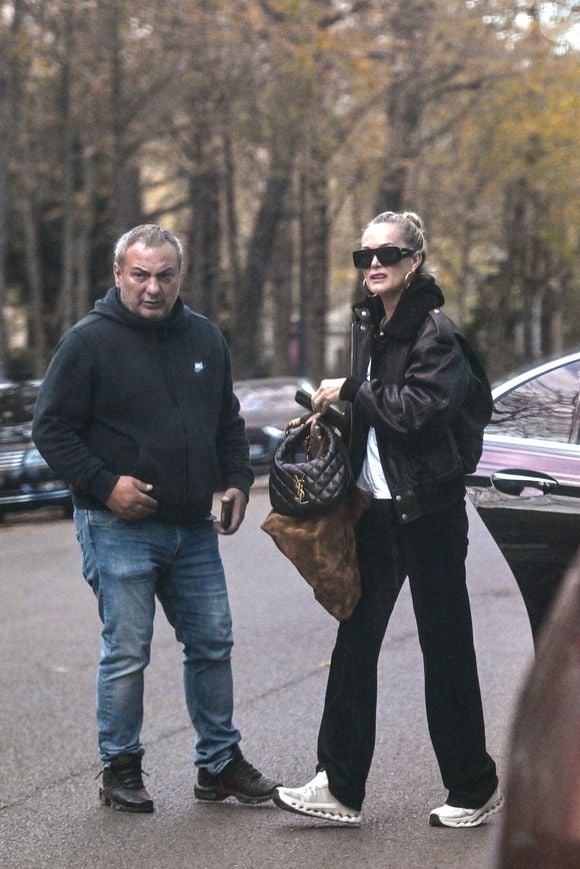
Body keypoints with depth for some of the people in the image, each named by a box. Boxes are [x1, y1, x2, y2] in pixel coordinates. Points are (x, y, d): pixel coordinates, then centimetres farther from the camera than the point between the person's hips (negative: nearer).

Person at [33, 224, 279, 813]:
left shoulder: (204, 338, 10)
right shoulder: (89, 340, -7)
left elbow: (228, 421, 21)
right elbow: (51, 428, -7)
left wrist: (236, 482, 7)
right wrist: (103, 485, -16)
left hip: (193, 527, 6)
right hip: (119, 526, -6)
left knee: (212, 643, 10)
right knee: (126, 653, -3)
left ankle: (220, 763, 22)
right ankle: (120, 769, 11)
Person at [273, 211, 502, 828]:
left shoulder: (436, 330, -13)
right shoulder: (367, 321, 12)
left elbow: (415, 408, -24)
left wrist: (349, 390, -13)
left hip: (428, 510, -8)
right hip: (376, 505, 8)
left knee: (445, 647, 1)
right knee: (354, 643, 4)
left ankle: (473, 788, 14)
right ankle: (340, 787, 8)